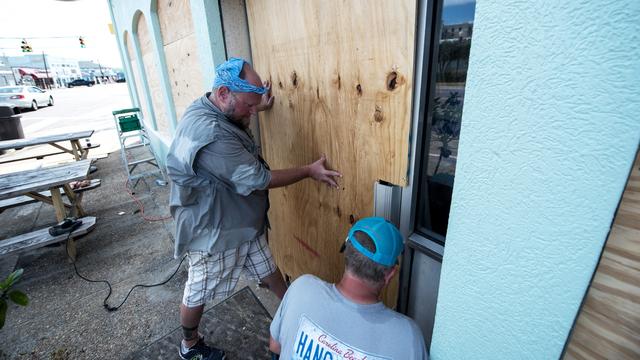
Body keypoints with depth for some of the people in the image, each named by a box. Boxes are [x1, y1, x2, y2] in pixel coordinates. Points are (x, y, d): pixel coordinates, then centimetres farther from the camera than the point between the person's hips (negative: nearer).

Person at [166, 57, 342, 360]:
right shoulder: (211, 133, -33)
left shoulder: (208, 110, -1)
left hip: (243, 223, 9)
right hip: (213, 232, -8)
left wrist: (256, 109, 12)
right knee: (198, 292, 18)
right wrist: (309, 171, -18)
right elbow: (257, 178, -28)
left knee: (271, 274, 18)